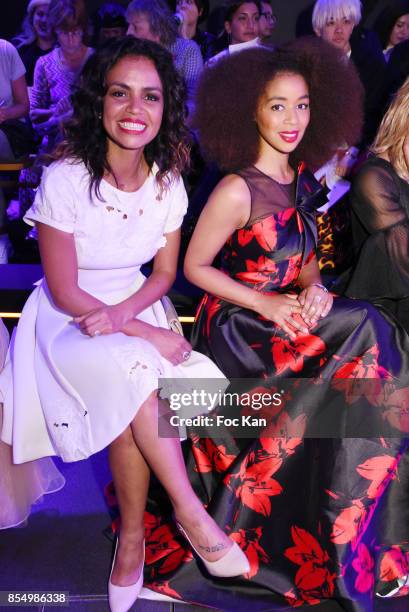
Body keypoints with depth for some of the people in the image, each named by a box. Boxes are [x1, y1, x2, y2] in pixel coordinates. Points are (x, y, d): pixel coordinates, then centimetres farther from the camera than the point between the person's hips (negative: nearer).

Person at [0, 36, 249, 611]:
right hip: (68, 321, -3)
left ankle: (133, 533, -8)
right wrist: (148, 333, -21)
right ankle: (190, 510, -20)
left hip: (137, 309, 3)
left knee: (130, 407, -28)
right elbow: (65, 292, -15)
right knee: (129, 370, -34)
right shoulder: (64, 179, -17)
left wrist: (123, 312, -16)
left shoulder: (168, 181, -4)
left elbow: (165, 273, 5)